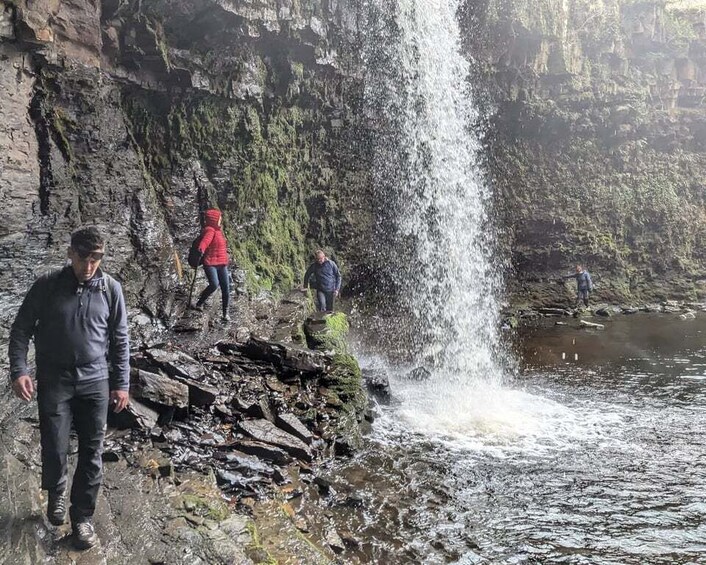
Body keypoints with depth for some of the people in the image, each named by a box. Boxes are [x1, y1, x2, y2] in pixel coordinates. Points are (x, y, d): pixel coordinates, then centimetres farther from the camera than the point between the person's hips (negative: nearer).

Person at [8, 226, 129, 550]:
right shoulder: (47, 285, -5)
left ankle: (82, 518, 21)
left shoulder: (111, 289, -3)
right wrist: (18, 370, -11)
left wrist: (121, 384, 2)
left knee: (92, 454, 4)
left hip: (95, 383, 1)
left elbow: (120, 339, 3)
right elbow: (21, 329, 1)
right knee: (54, 449, 1)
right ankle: (56, 494, 34)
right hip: (54, 382, -1)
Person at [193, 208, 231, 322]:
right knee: (214, 284, -26)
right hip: (210, 263, -8)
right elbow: (205, 240, -34)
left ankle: (225, 314, 12)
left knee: (226, 288, 2)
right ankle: (199, 303, -2)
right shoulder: (209, 231, -13)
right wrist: (201, 249, -54)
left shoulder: (218, 230, 15)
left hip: (222, 264, 8)